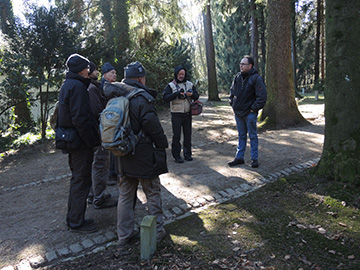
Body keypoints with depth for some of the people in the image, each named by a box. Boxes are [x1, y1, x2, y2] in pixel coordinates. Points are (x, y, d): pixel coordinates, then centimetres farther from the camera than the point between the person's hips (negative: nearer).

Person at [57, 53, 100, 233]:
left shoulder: (67, 85, 16)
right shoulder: (77, 86, -17)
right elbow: (80, 118, -25)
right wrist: (91, 142, -19)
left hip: (71, 142, 11)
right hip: (80, 142, -11)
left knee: (77, 179, 19)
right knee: (81, 180, 0)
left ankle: (74, 218, 31)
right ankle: (76, 222, 12)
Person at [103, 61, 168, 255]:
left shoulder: (113, 99, 6)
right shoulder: (142, 99, -17)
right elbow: (153, 127, -17)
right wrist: (162, 146, -2)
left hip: (122, 155, 7)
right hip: (143, 157, -6)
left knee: (125, 195, 15)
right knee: (153, 193, 11)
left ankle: (124, 237, 25)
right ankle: (157, 232, 24)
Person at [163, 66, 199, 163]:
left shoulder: (190, 84, 10)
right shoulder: (170, 86, 0)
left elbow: (197, 96, 9)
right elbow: (165, 98, -12)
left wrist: (192, 94, -14)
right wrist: (176, 94, -24)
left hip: (187, 114, 3)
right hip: (176, 114, -3)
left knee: (188, 134, 9)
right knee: (176, 135, 0)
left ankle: (187, 153, 21)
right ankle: (176, 155, 9)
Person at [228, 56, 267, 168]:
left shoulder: (256, 78, -11)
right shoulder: (238, 77, 7)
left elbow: (262, 96, -13)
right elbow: (232, 90, 21)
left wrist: (254, 108, -14)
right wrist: (232, 103, 11)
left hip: (250, 113, -6)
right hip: (238, 112, 6)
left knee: (252, 136, 4)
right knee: (241, 136, 14)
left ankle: (254, 159, 14)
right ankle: (239, 157, 21)